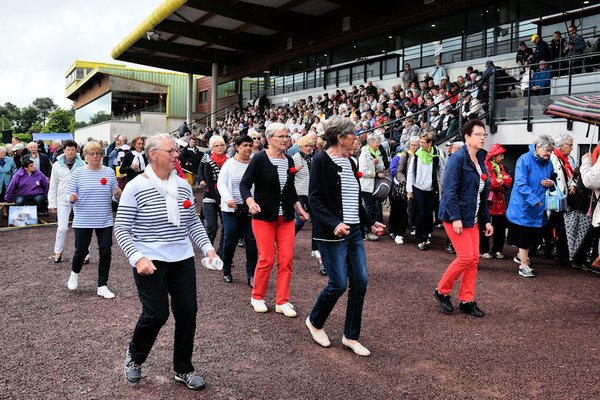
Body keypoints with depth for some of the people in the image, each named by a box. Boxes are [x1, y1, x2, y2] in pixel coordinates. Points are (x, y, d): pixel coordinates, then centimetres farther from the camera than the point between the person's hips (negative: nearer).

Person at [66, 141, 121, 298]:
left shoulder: (109, 172, 5)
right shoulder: (77, 173, -1)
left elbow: (114, 196, 10)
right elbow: (69, 195, 0)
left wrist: (117, 195, -13)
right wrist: (71, 198, -22)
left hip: (105, 221, 2)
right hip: (83, 221, -2)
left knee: (106, 252, 1)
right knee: (81, 251, 5)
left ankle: (102, 286, 16)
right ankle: (74, 273, 39)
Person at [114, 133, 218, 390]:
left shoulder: (183, 185, 8)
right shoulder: (136, 188, -8)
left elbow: (193, 222, 16)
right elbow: (121, 229, -7)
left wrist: (208, 248, 3)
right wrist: (138, 258, -20)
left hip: (182, 260, 5)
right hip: (150, 262, -5)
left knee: (188, 311, 4)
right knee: (156, 313, -7)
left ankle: (183, 369, 24)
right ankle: (134, 357, 26)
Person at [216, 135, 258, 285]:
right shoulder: (229, 163, 2)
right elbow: (221, 183, -4)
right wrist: (228, 199, -21)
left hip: (250, 209, 1)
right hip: (231, 209, -1)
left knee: (252, 240, -3)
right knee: (230, 240, 3)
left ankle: (251, 274, 7)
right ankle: (226, 271, 25)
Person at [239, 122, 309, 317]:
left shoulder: (289, 161, 10)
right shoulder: (259, 159, -7)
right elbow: (244, 184, -8)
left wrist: (299, 209, 18)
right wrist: (250, 202, -25)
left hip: (286, 217, 5)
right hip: (264, 217, -5)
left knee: (286, 259, 1)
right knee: (267, 259, -4)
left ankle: (282, 302, 12)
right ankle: (257, 297, 18)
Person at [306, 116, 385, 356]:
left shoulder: (349, 162, 14)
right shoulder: (321, 161, -9)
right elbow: (314, 199, -14)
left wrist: (370, 223, 20)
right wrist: (335, 223, -25)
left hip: (354, 232, 8)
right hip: (331, 235, -8)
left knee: (360, 282, 5)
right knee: (338, 284, -5)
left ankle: (351, 337, 20)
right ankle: (314, 322, 24)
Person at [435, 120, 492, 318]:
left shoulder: (480, 160, 14)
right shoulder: (458, 158, -12)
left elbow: (483, 194, 18)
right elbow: (450, 190, -17)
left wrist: (486, 220, 15)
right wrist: (455, 218, -22)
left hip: (472, 217, 8)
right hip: (455, 214, -8)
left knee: (474, 258, 6)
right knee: (466, 257, -9)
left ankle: (467, 301, 16)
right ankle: (442, 291, 11)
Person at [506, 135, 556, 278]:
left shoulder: (548, 162, 8)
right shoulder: (524, 160, -15)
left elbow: (552, 179, 23)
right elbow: (521, 184, -21)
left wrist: (551, 183, -3)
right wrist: (533, 200, -29)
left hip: (539, 207, 7)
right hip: (524, 206, -7)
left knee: (533, 234, 15)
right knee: (524, 235, -2)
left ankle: (521, 256, 38)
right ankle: (523, 265, 9)